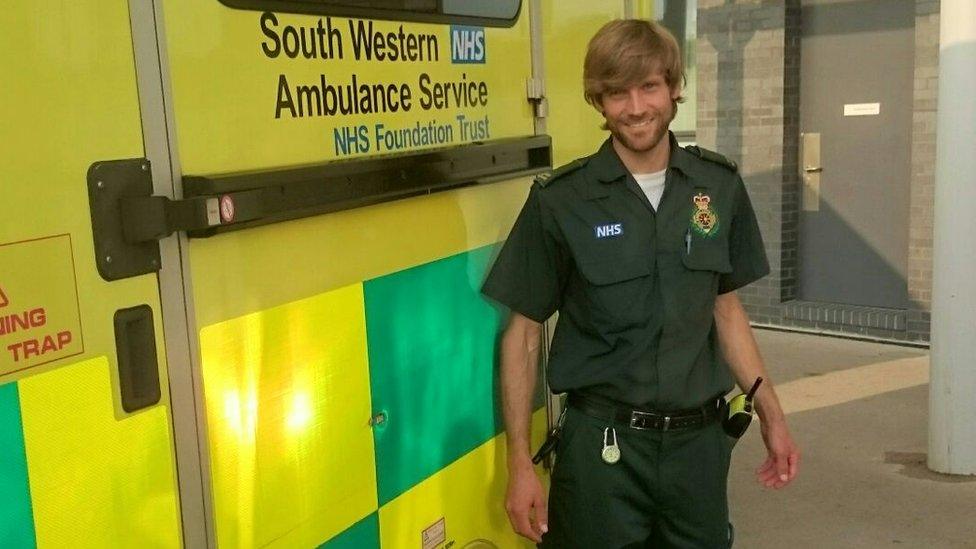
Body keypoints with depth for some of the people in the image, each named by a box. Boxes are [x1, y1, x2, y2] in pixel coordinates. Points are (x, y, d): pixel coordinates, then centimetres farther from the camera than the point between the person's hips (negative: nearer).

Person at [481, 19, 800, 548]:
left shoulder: (719, 186, 1)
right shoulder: (560, 201, -9)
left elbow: (726, 308, 12)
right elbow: (523, 333, -5)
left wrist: (771, 414, 9)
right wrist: (520, 464, -8)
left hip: (700, 442, 3)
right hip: (603, 446, -3)